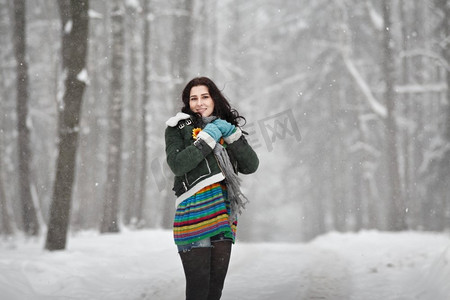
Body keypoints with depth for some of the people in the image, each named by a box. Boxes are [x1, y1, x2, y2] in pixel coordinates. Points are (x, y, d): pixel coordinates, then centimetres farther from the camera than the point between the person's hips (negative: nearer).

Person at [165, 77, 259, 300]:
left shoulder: (226, 126, 19)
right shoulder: (178, 128, 8)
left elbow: (251, 166, 8)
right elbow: (177, 165, -9)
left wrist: (232, 135, -4)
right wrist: (206, 139, -11)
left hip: (225, 212, 5)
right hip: (194, 211, -5)